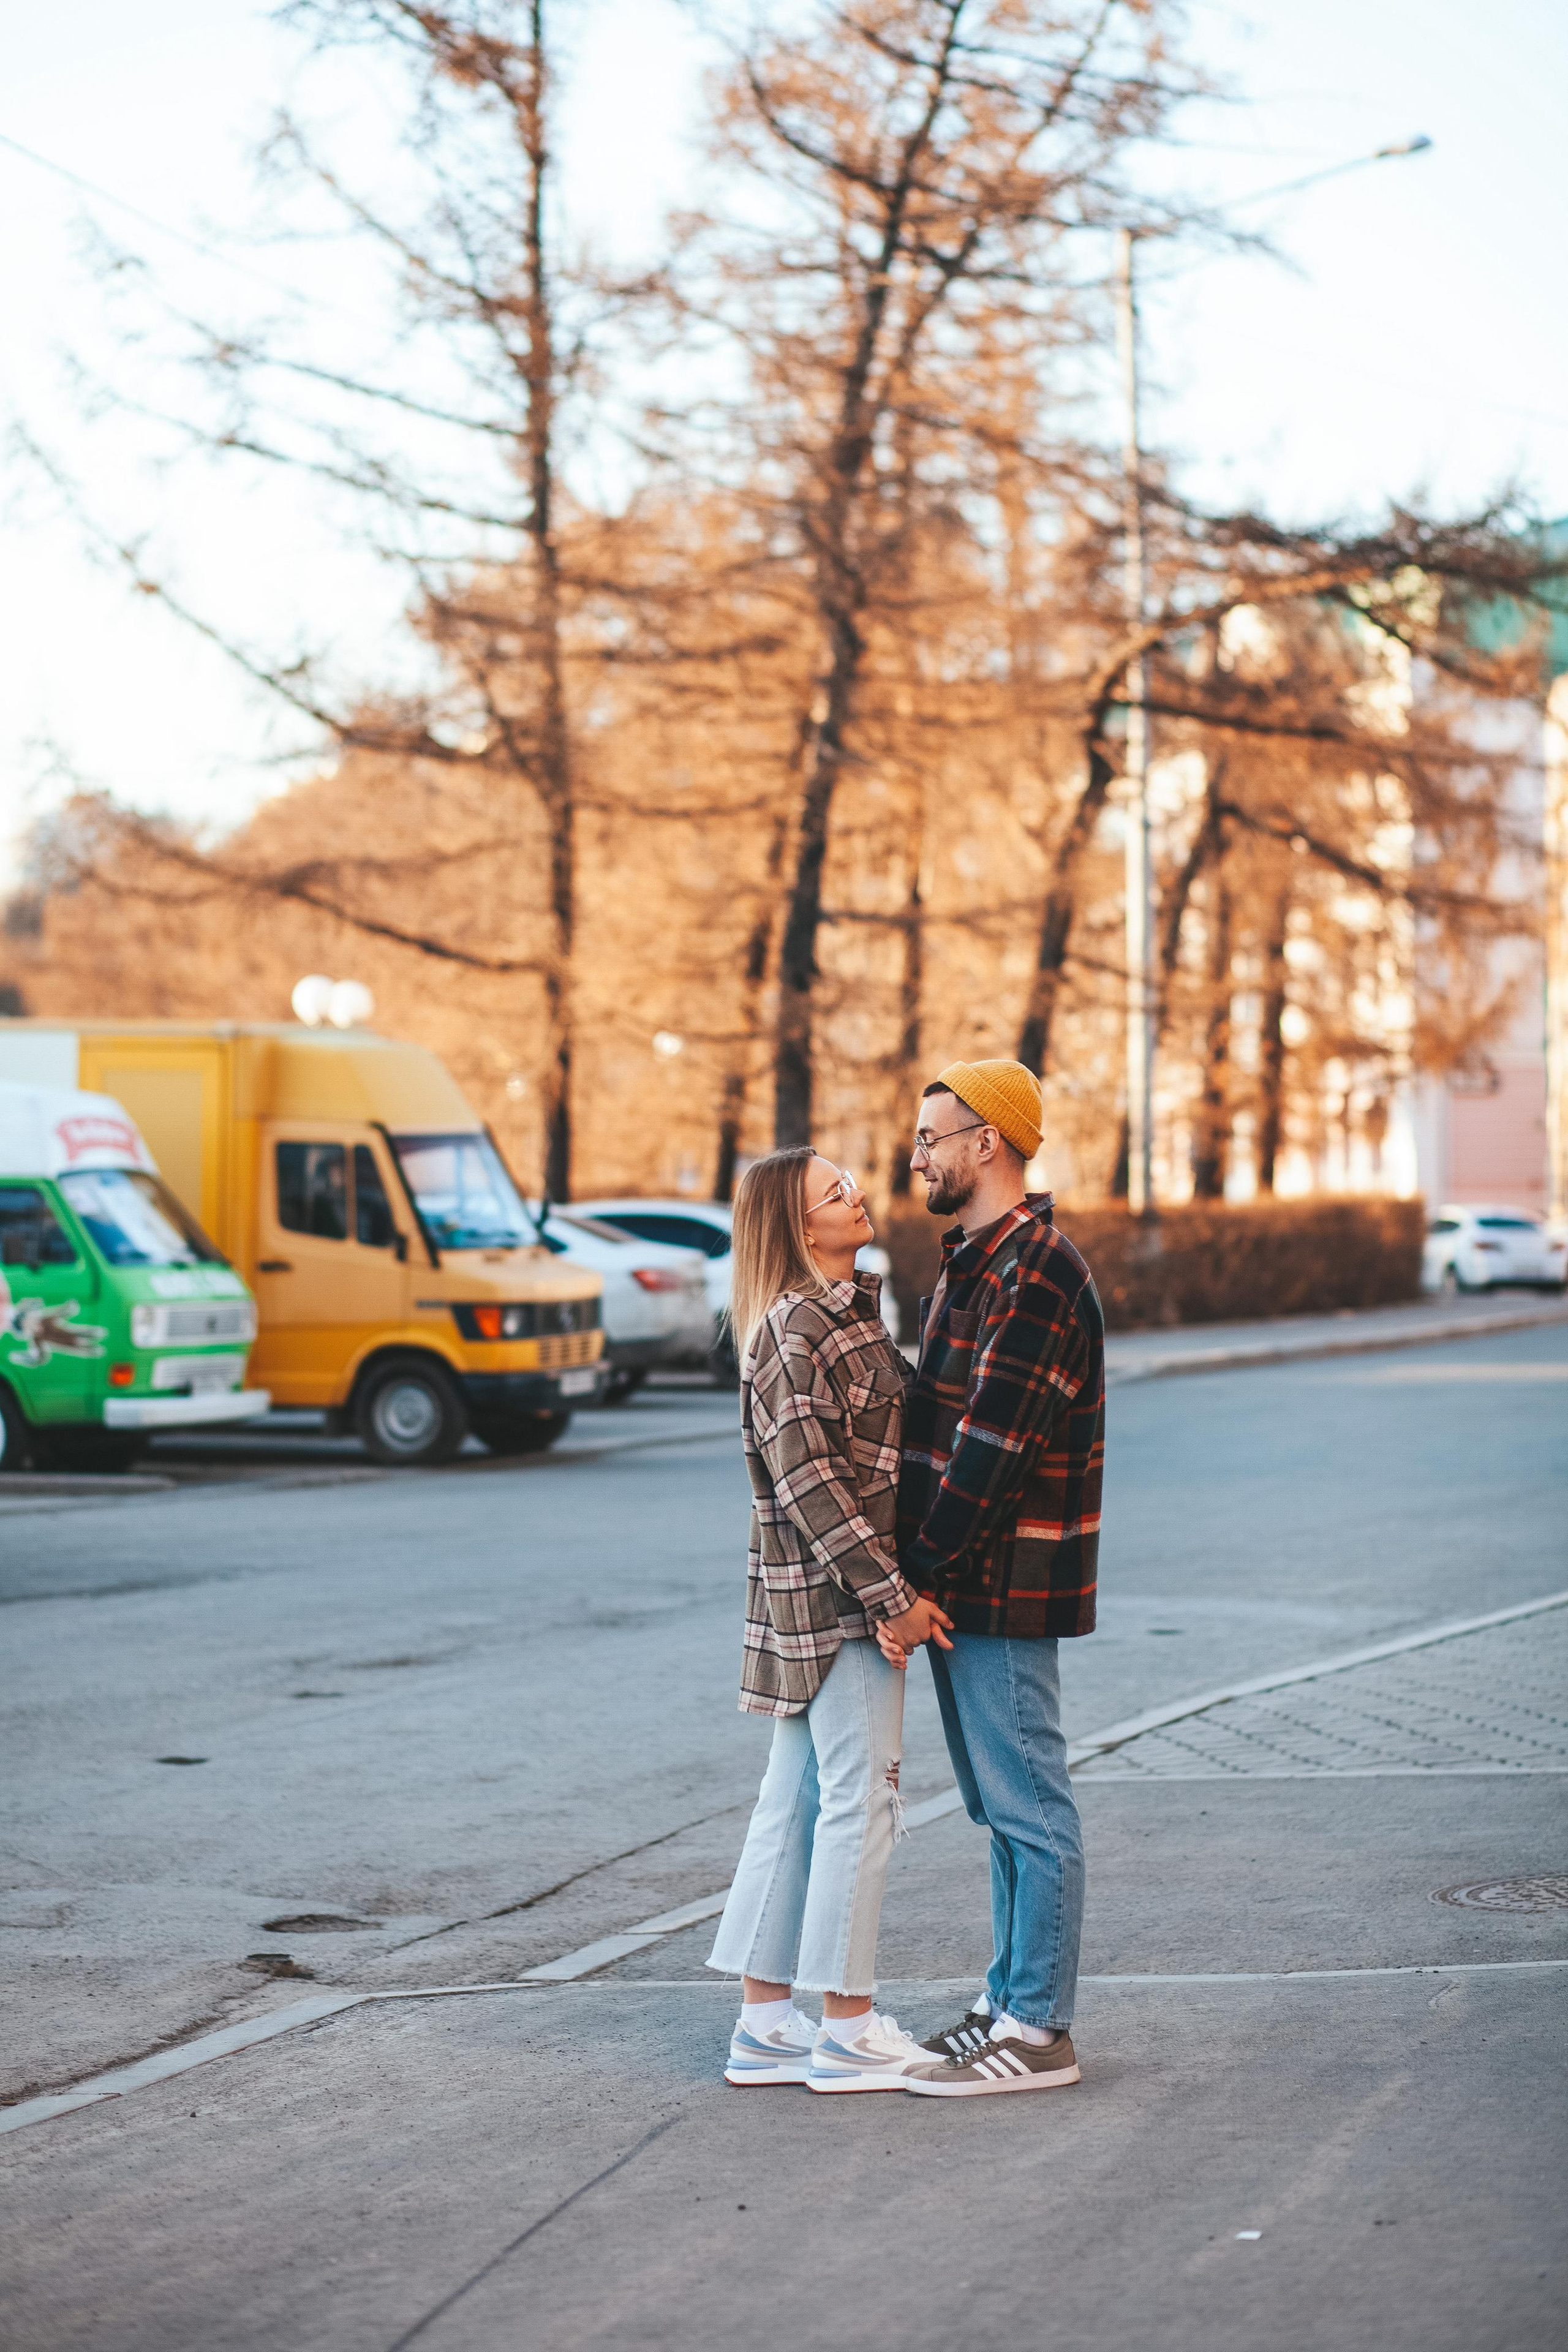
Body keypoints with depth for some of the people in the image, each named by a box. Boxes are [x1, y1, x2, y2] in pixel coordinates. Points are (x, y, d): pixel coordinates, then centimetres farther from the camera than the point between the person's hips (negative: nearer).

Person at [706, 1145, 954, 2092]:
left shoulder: (849, 1312, 15)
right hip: (833, 1592, -10)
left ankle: (766, 2023, 18)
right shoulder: (796, 1327, -15)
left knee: (796, 1803, 12)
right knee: (860, 1801, -3)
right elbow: (809, 1480, -20)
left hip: (818, 1599, 10)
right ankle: (849, 2031, 4)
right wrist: (891, 1596, -21)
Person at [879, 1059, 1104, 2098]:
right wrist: (914, 1574, 11)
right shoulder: (973, 1262, 16)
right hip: (964, 1584, 10)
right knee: (1004, 1808, 16)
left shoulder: (1036, 1274, -18)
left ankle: (1038, 2032, 1)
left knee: (1030, 1807, -4)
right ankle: (1010, 1999, 25)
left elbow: (991, 1445, -22)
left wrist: (916, 1580, -19)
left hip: (1006, 1586, -10)